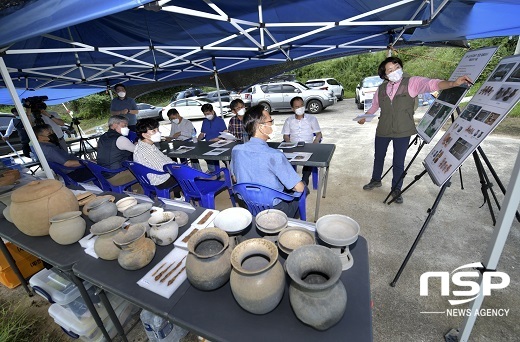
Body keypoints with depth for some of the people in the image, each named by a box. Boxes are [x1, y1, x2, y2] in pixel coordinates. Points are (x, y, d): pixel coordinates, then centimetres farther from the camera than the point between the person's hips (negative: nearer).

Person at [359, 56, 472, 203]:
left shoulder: (412, 82, -6)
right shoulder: (381, 88, 3)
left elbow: (431, 84, -22)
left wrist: (453, 83, -38)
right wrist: (364, 117, 10)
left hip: (402, 132, -3)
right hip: (383, 130, 3)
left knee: (399, 162, 5)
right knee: (378, 157, 17)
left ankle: (396, 189, 22)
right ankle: (375, 180, 39)